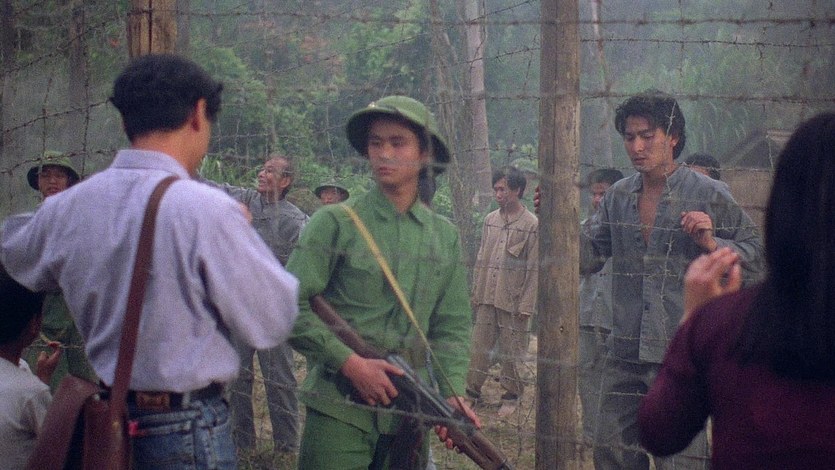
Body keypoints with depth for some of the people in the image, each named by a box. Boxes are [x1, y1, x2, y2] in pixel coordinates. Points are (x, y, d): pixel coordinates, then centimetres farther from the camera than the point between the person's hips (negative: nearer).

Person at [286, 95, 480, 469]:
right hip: (339, 413, -4)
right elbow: (290, 306, -8)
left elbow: (451, 326, 10)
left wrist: (452, 392, -6)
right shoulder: (335, 222, -3)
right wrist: (350, 363, -16)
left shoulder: (445, 236, 10)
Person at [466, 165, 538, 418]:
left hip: (513, 300, -5)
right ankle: (472, 390, 14)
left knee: (511, 351, 4)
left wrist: (526, 304, -11)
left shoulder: (532, 224, -7)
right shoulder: (490, 220, 9)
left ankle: (511, 396, 16)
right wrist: (476, 292, 12)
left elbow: (533, 268, -8)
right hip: (487, 298, 5)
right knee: (479, 346, 6)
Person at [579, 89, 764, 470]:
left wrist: (711, 244, -16)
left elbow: (756, 257, 0)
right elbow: (587, 258, 11)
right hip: (625, 352, 5)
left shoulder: (710, 195, -2)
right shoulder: (618, 197, 12)